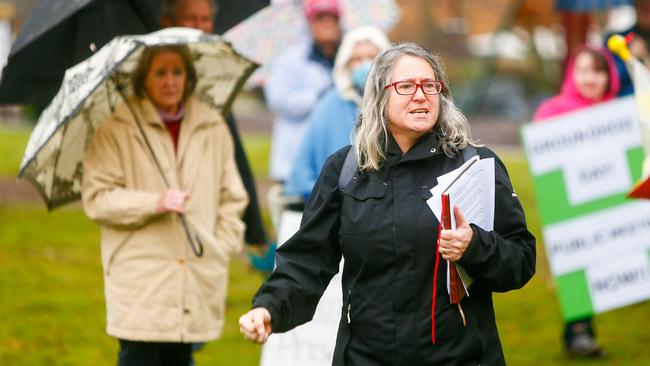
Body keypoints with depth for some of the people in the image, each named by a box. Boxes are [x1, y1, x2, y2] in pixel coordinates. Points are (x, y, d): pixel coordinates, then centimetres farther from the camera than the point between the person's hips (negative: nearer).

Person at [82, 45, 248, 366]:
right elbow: (96, 198, -5)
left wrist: (223, 246, 6)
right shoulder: (118, 129, -1)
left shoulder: (213, 128, 11)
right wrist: (156, 203, -16)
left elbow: (232, 196, 18)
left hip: (199, 278, 4)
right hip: (140, 279, -4)